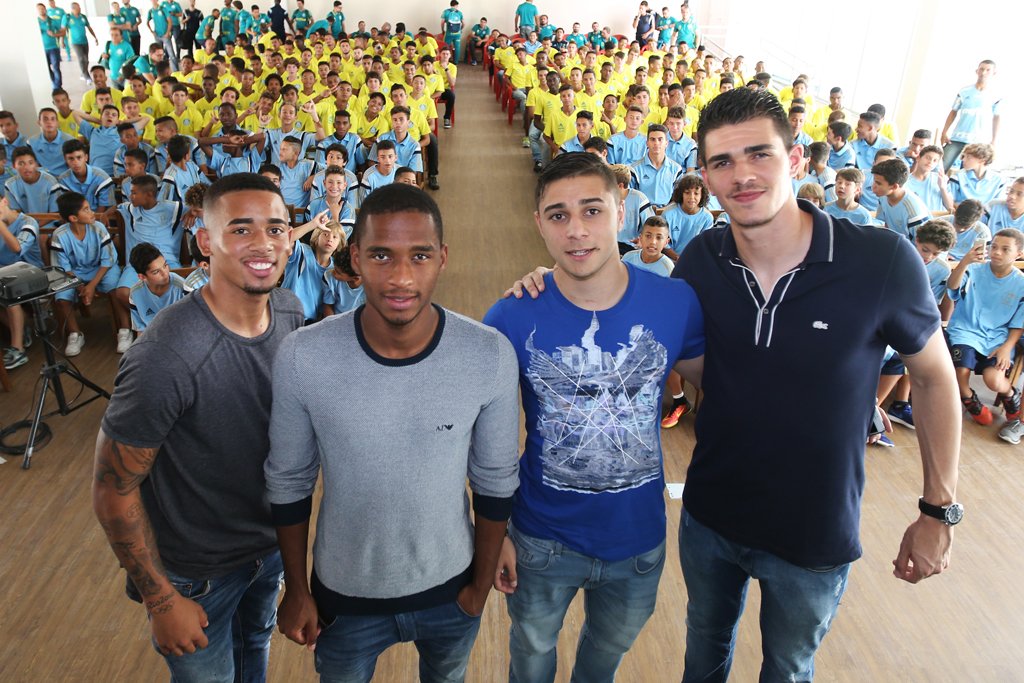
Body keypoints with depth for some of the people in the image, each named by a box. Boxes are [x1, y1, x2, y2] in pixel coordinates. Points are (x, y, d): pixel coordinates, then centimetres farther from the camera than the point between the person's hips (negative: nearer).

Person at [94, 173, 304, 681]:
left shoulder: (291, 311, -11)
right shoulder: (167, 357, -33)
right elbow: (113, 489, -22)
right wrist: (162, 600, -16)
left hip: (272, 540, 6)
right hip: (197, 571, -5)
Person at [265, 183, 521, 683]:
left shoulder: (490, 355, -21)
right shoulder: (302, 357, -21)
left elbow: (495, 480, -7)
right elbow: (289, 482, -7)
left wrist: (482, 582, 2)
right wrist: (296, 588, 1)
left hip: (448, 589, 1)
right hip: (343, 594, 0)